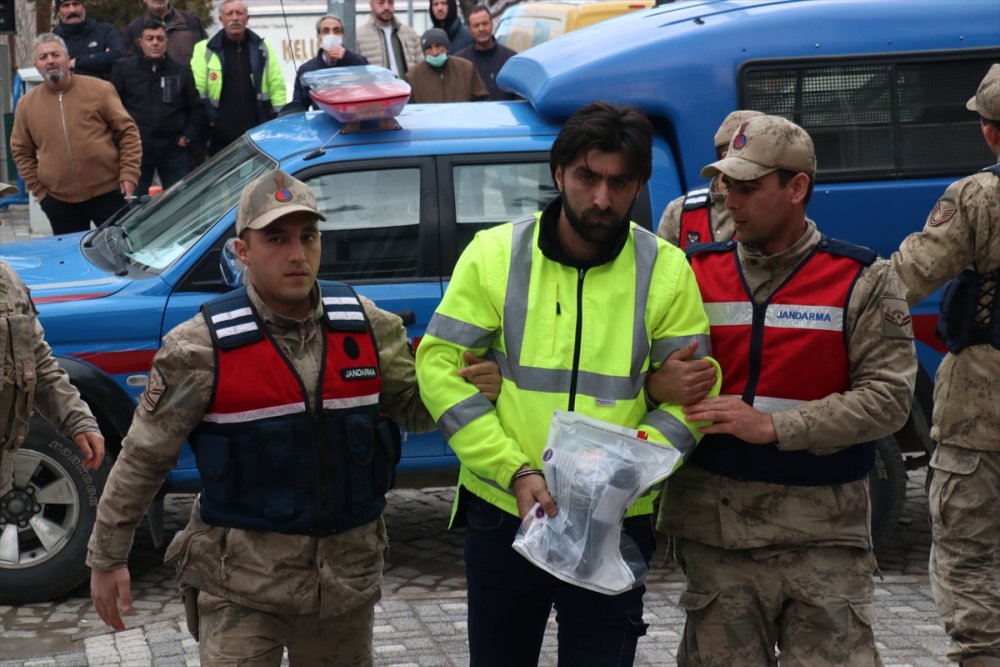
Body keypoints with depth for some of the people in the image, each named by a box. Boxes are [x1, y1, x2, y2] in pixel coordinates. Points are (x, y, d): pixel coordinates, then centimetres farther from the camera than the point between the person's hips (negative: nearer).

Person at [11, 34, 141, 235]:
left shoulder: (100, 90, -2)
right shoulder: (27, 104, 3)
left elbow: (127, 132, -1)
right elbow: (21, 151, 10)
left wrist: (128, 174, -9)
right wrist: (39, 189, 2)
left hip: (108, 193, -2)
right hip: (59, 202, 2)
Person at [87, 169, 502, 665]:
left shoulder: (368, 326, -1)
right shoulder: (204, 348, -12)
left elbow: (414, 409, 10)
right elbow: (143, 458, -5)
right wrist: (106, 558, -1)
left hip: (347, 575, 4)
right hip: (241, 582, -4)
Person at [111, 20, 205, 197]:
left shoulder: (181, 72, 7)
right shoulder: (124, 68, 2)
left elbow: (196, 109, 12)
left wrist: (188, 137, 2)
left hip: (173, 150, 2)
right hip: (135, 149, -2)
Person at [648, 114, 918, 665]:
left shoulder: (862, 280, 0)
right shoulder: (698, 273, 9)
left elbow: (888, 396, -10)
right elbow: (649, 374, 15)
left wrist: (775, 426, -17)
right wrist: (657, 386, -9)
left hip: (822, 534, -2)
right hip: (715, 525, 3)